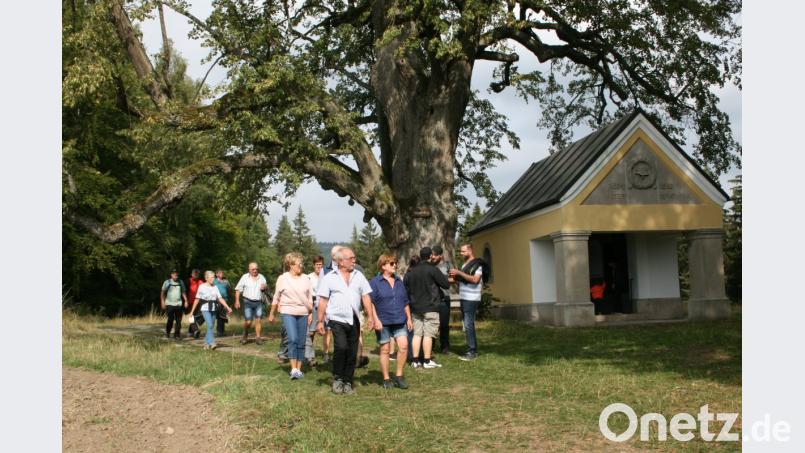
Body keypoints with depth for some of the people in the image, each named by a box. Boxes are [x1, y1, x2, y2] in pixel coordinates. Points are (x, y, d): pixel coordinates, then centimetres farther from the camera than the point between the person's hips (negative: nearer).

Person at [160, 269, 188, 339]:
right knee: (170, 319, -5)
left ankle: (177, 334, 7)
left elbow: (183, 292, 13)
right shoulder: (167, 282, 2)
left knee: (178, 320, 0)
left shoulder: (181, 282, 9)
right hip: (169, 304, -3)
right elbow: (162, 293, 4)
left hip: (178, 304, 3)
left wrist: (186, 301, 3)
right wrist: (162, 302, -4)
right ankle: (167, 333, 17)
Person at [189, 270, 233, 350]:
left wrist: (227, 307, -4)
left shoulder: (215, 287, 9)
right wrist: (192, 311, -1)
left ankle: (206, 344, 18)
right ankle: (212, 343, -22)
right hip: (205, 309, -5)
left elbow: (220, 298, 5)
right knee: (210, 325, -19)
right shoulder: (202, 287, -3)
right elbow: (197, 299, -2)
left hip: (213, 309, 5)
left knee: (211, 327, 6)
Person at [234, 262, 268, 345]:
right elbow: (238, 289, 1)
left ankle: (258, 337, 5)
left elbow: (266, 287, 20)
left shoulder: (261, 277, 9)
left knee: (258, 320, -2)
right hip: (248, 302, -3)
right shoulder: (245, 277, 0)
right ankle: (245, 336, 18)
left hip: (258, 302, 3)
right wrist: (237, 301, -7)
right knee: (248, 321, -5)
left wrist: (265, 287, -5)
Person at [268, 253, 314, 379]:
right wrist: (271, 314, 10)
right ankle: (293, 369, -13)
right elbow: (276, 298, 7)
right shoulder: (282, 279, 0)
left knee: (301, 343, 4)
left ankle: (299, 369, 14)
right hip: (288, 313, -3)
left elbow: (310, 298, 11)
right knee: (293, 339, -17)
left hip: (303, 314, 3)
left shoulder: (305, 279, 6)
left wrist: (311, 313, 7)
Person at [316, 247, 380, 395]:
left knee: (352, 353, 5)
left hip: (354, 320, 4)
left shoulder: (358, 276, 10)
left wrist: (370, 316, 1)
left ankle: (347, 382, 18)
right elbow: (323, 301, 0)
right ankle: (337, 377, -1)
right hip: (337, 319, -4)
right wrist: (320, 321, -3)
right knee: (341, 346, -21)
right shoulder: (329, 277, 0)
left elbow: (366, 297, 10)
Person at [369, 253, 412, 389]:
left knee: (403, 346, -9)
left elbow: (405, 302, 19)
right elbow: (370, 303, -8)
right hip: (383, 322, -4)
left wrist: (409, 318, 15)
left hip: (400, 321, 4)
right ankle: (386, 379, 14)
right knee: (385, 350, 3)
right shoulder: (375, 282, -4)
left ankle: (399, 375, 4)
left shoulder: (399, 281, 13)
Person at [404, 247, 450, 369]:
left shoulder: (412, 271, 9)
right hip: (430, 307, -6)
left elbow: (404, 285, 12)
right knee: (428, 334, -4)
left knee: (417, 334, 7)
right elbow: (446, 284, -10)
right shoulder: (432, 269, -10)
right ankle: (427, 361, -2)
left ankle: (415, 361, 7)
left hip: (415, 307, 6)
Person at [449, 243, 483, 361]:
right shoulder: (464, 265, 17)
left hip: (471, 299, -9)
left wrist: (459, 273, -20)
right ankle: (474, 350, 20)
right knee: (469, 325, 12)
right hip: (463, 298, 9)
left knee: (468, 325, -11)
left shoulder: (476, 264, -9)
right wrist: (455, 277, 4)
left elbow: (475, 279, -21)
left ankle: (472, 352, -8)